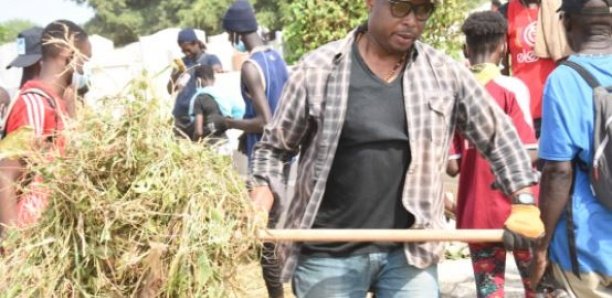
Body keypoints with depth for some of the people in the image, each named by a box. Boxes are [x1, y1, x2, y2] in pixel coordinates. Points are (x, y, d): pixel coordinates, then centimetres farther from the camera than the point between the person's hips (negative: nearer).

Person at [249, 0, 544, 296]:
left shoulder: (444, 72, 1)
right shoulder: (318, 70, -4)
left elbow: (499, 136, 10)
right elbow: (274, 147, 4)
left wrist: (523, 203, 1)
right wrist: (261, 198, -13)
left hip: (410, 254, 2)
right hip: (328, 255, -1)